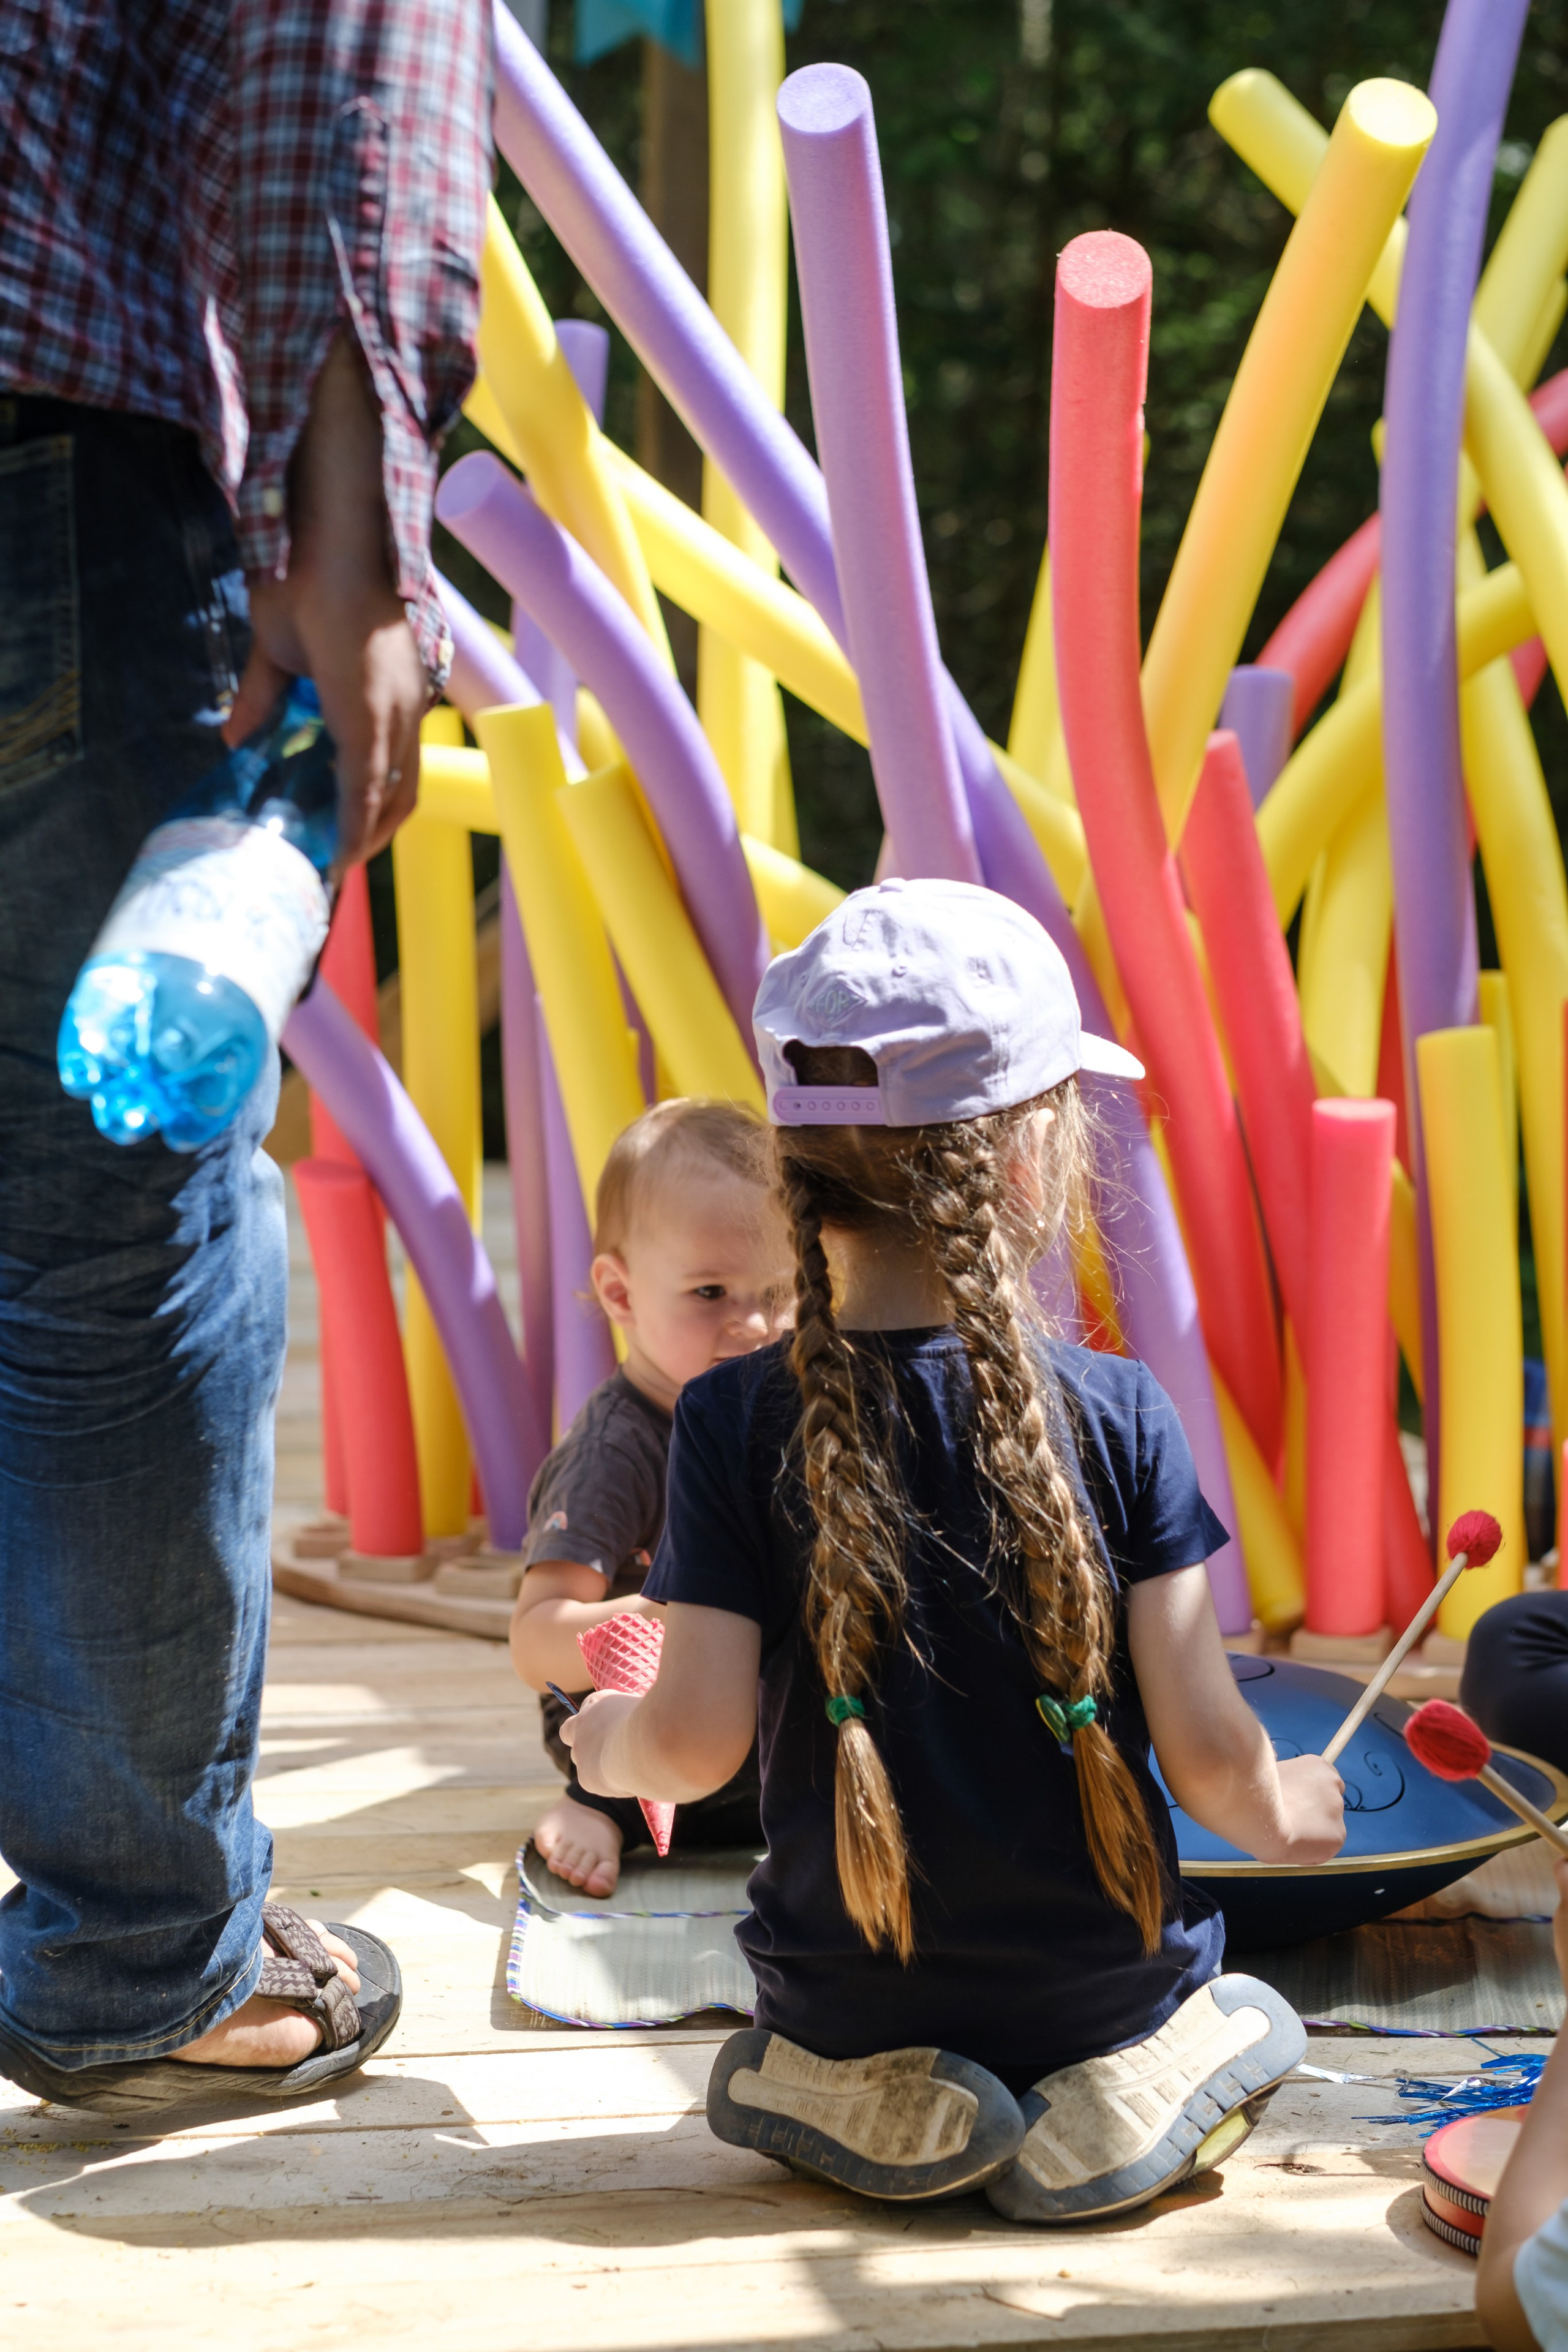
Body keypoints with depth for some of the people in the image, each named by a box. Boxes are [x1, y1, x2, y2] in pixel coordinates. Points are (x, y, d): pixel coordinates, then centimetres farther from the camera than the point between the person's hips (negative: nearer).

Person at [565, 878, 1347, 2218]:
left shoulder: (738, 1426, -14)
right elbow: (1209, 1756, -12)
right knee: (1254, 2013, 32)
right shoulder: (1117, 1415, -14)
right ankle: (1099, 2101, 1)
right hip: (1102, 1985, 0)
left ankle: (881, 2101, 1)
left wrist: (605, 1742, 9)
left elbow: (694, 1745, -14)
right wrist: (1283, 1811, 11)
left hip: (852, 1991, 0)